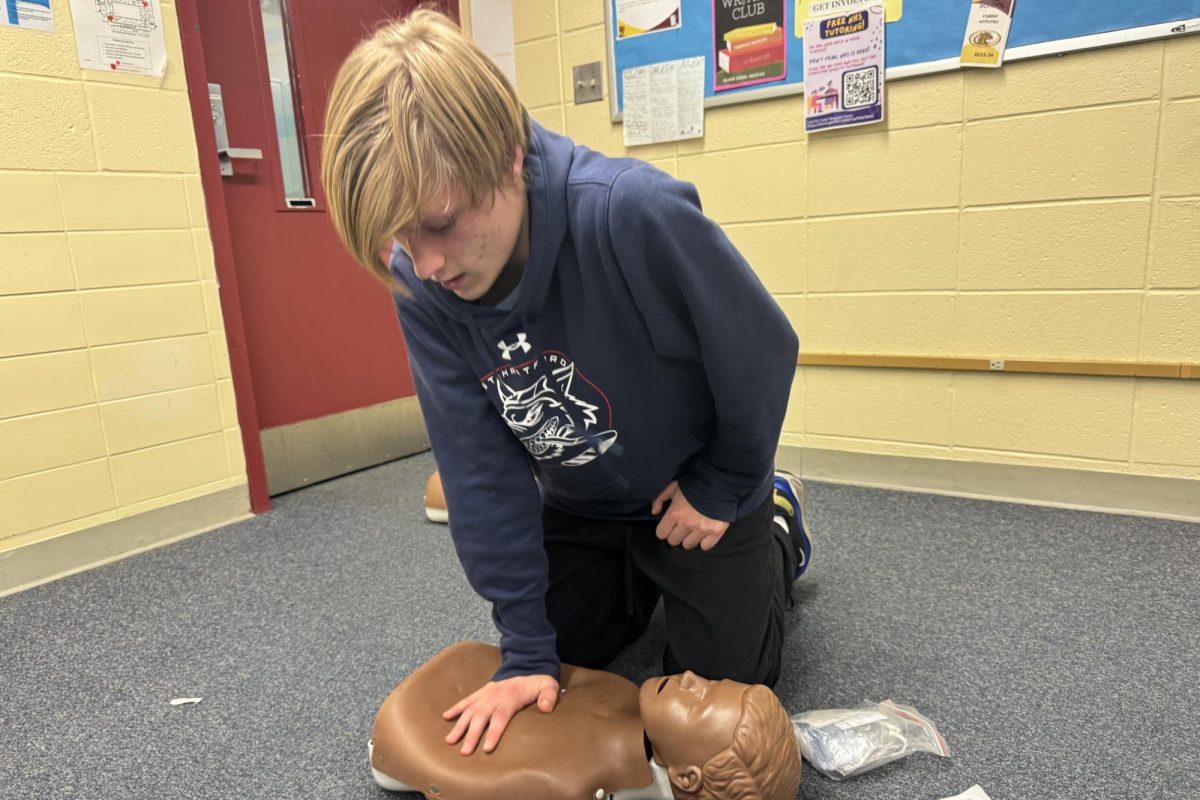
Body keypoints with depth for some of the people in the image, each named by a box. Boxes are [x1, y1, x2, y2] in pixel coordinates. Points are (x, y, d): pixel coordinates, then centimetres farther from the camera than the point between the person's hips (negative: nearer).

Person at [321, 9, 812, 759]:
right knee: (557, 665, 16)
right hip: (578, 505, 4)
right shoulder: (424, 286, -22)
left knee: (715, 693, 10)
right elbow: (481, 465, -16)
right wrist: (526, 646, -15)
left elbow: (762, 349, -23)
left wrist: (723, 489, -10)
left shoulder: (635, 212, -38)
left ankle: (777, 520, 33)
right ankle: (644, 578, 42)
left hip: (698, 492, -4)